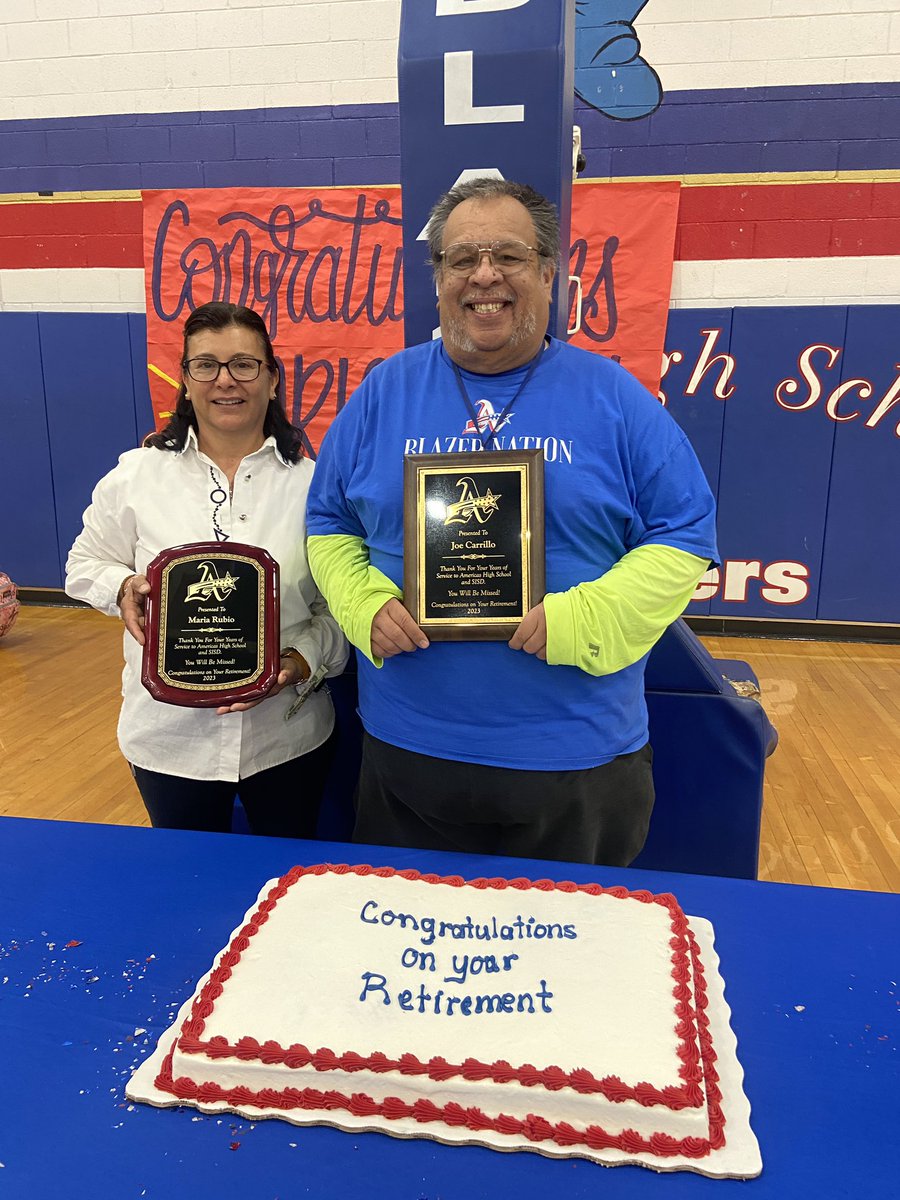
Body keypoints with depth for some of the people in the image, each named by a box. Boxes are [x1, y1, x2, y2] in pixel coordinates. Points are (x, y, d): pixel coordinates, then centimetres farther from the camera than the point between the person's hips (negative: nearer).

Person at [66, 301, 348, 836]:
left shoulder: (309, 480, -4)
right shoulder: (136, 475, -1)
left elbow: (340, 602, -3)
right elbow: (87, 564, 9)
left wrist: (301, 661, -18)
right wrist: (124, 588, -12)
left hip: (287, 734, 0)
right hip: (170, 733, 1)